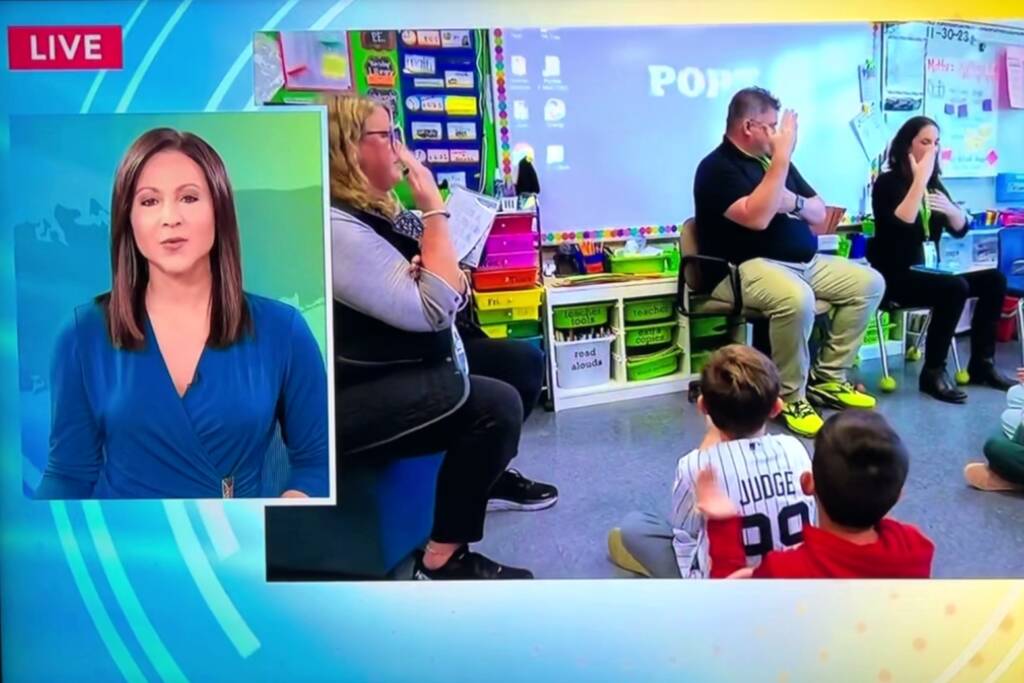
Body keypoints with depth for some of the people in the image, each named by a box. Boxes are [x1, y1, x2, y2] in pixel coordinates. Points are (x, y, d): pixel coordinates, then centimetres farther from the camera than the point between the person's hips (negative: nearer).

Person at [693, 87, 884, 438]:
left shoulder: (774, 161, 17)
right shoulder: (717, 168, -9)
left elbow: (820, 213, 19)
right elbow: (756, 218, -25)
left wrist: (794, 202, -5)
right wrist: (782, 157, -22)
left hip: (805, 262, 9)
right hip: (746, 267, -9)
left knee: (869, 282, 0)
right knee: (797, 299, -37)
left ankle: (828, 378, 7)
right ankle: (791, 396, -17)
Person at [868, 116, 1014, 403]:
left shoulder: (933, 183, 13)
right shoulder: (888, 182, -6)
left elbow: (960, 229, 9)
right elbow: (900, 225, -24)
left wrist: (950, 209, -12)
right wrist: (920, 180, -22)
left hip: (929, 271, 7)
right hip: (896, 276, -7)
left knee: (994, 279, -7)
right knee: (955, 287, -29)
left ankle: (982, 364, 3)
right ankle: (933, 372, -18)